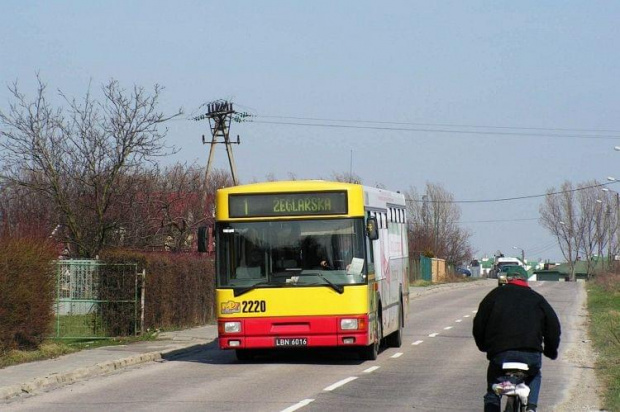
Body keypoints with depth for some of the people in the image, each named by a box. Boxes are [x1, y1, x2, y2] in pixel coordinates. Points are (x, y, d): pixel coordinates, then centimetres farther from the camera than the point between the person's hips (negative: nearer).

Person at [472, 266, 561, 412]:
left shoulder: (495, 294, 16)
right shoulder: (536, 298, 19)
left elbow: (479, 324, 13)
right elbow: (553, 327, 14)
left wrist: (483, 346, 28)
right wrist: (551, 351, 28)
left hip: (500, 352, -1)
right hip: (531, 355, 1)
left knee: (492, 395, 17)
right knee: (534, 377, 33)